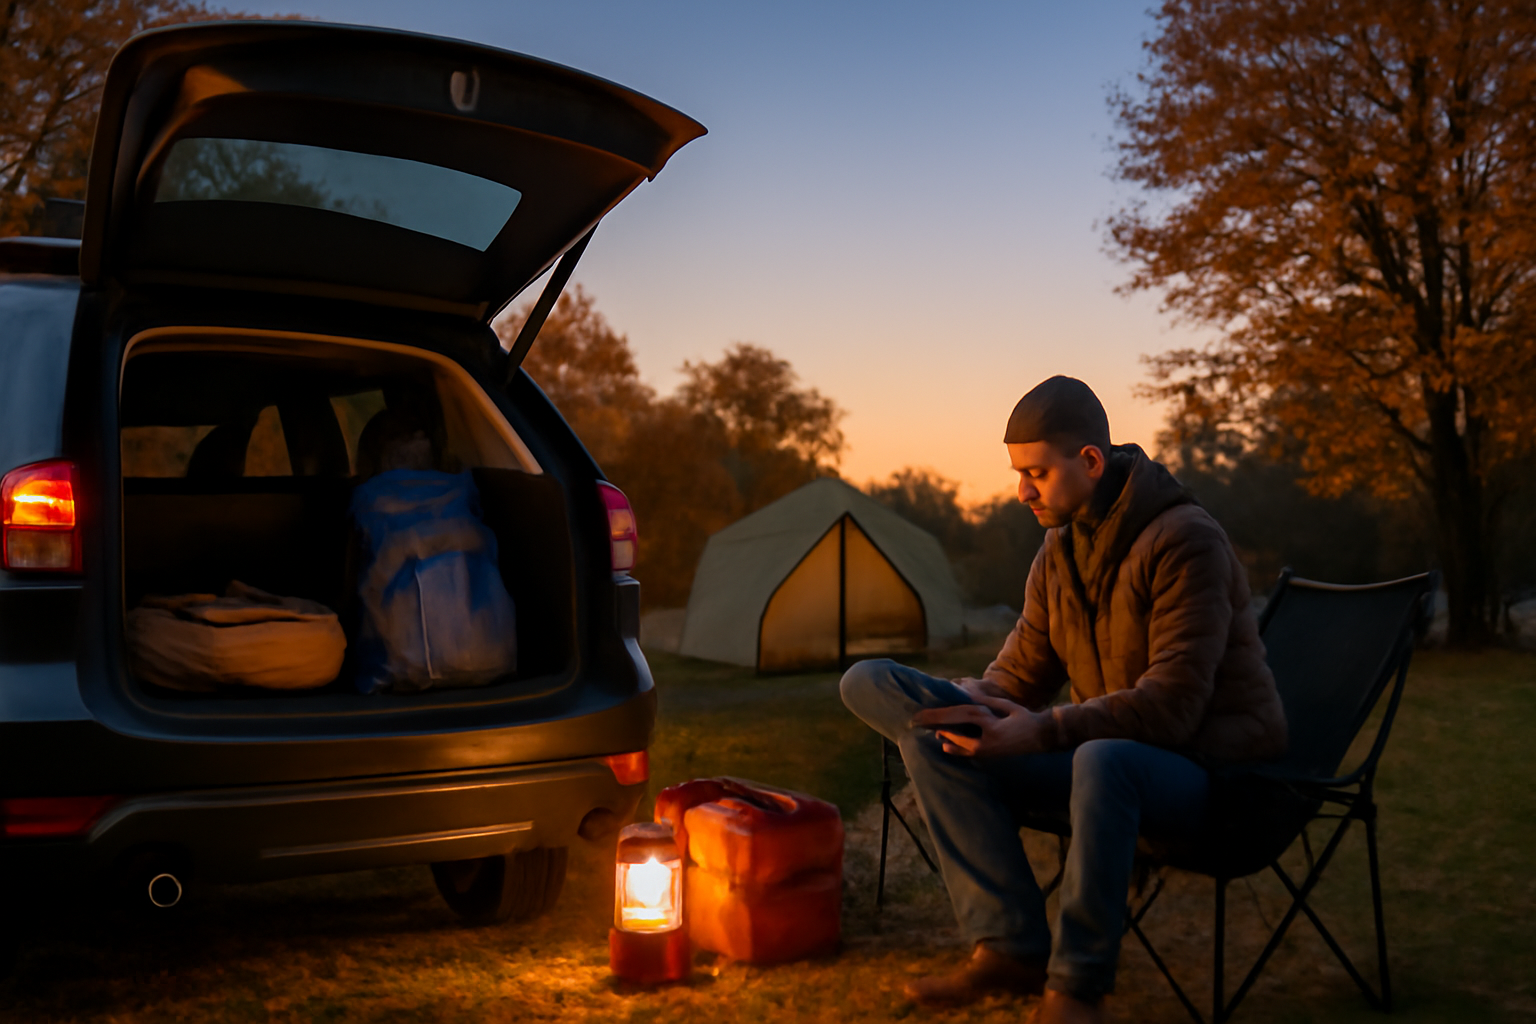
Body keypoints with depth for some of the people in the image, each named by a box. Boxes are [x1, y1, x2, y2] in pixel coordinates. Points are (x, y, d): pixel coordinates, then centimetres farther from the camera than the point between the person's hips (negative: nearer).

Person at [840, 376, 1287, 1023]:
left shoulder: (1185, 542, -18)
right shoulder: (1060, 549, 6)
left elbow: (1170, 706, -25)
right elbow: (1020, 671, 10)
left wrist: (1041, 732, -30)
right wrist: (970, 705, -14)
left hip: (1210, 769, -7)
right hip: (1104, 749, 7)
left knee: (1104, 760, -43)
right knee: (939, 740, -12)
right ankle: (1008, 947, -11)